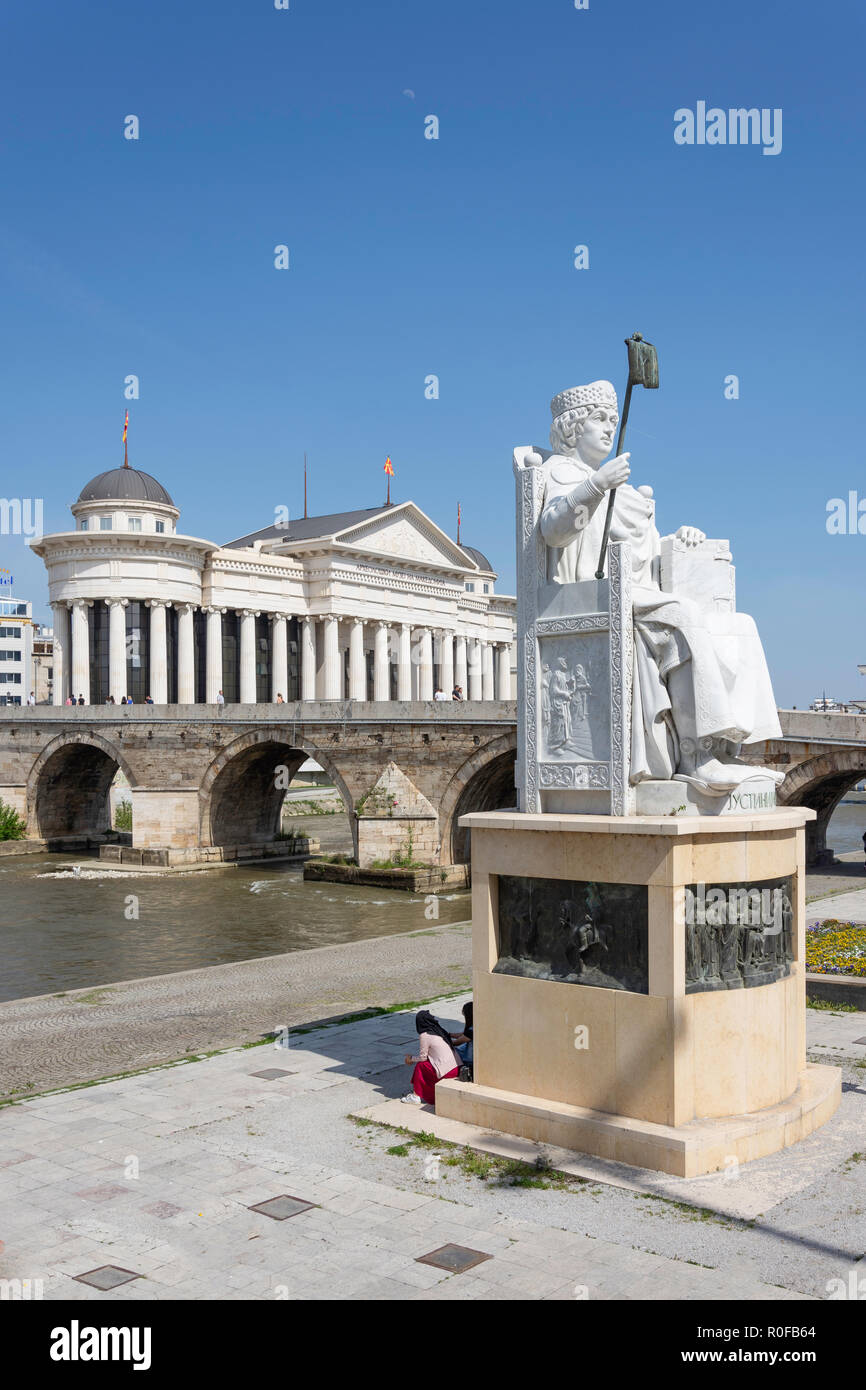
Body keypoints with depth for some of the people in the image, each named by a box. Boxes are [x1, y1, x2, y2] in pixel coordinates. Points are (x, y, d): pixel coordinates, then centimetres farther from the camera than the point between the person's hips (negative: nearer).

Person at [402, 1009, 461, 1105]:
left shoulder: (424, 1036, -8)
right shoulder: (439, 1030, 15)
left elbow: (423, 1057, -2)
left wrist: (411, 1059, 17)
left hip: (446, 1072, -7)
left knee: (420, 1065, 9)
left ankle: (416, 1096, 12)